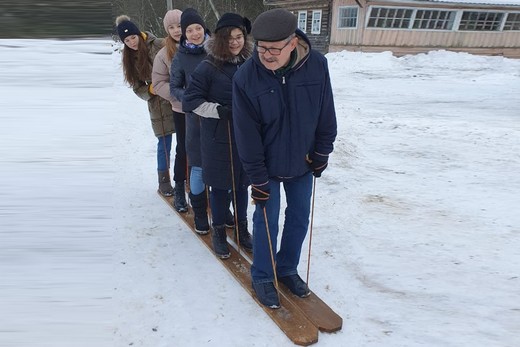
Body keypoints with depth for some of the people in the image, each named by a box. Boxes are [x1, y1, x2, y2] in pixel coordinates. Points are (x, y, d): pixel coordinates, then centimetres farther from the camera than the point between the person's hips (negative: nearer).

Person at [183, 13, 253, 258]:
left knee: (242, 184, 15)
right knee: (220, 186, 8)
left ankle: (241, 228, 33)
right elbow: (190, 101, -9)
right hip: (219, 139, -3)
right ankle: (219, 231, 28)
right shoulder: (208, 67, -11)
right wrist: (219, 110, -20)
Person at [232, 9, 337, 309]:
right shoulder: (246, 77, -22)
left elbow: (326, 115, -4)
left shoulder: (317, 65, -17)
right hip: (267, 165, -3)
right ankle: (263, 277, 28)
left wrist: (321, 154, 1)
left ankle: (287, 269, 36)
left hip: (303, 162, 3)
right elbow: (247, 133, -17)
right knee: (267, 220, 6)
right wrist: (258, 177, -13)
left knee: (299, 218, 14)